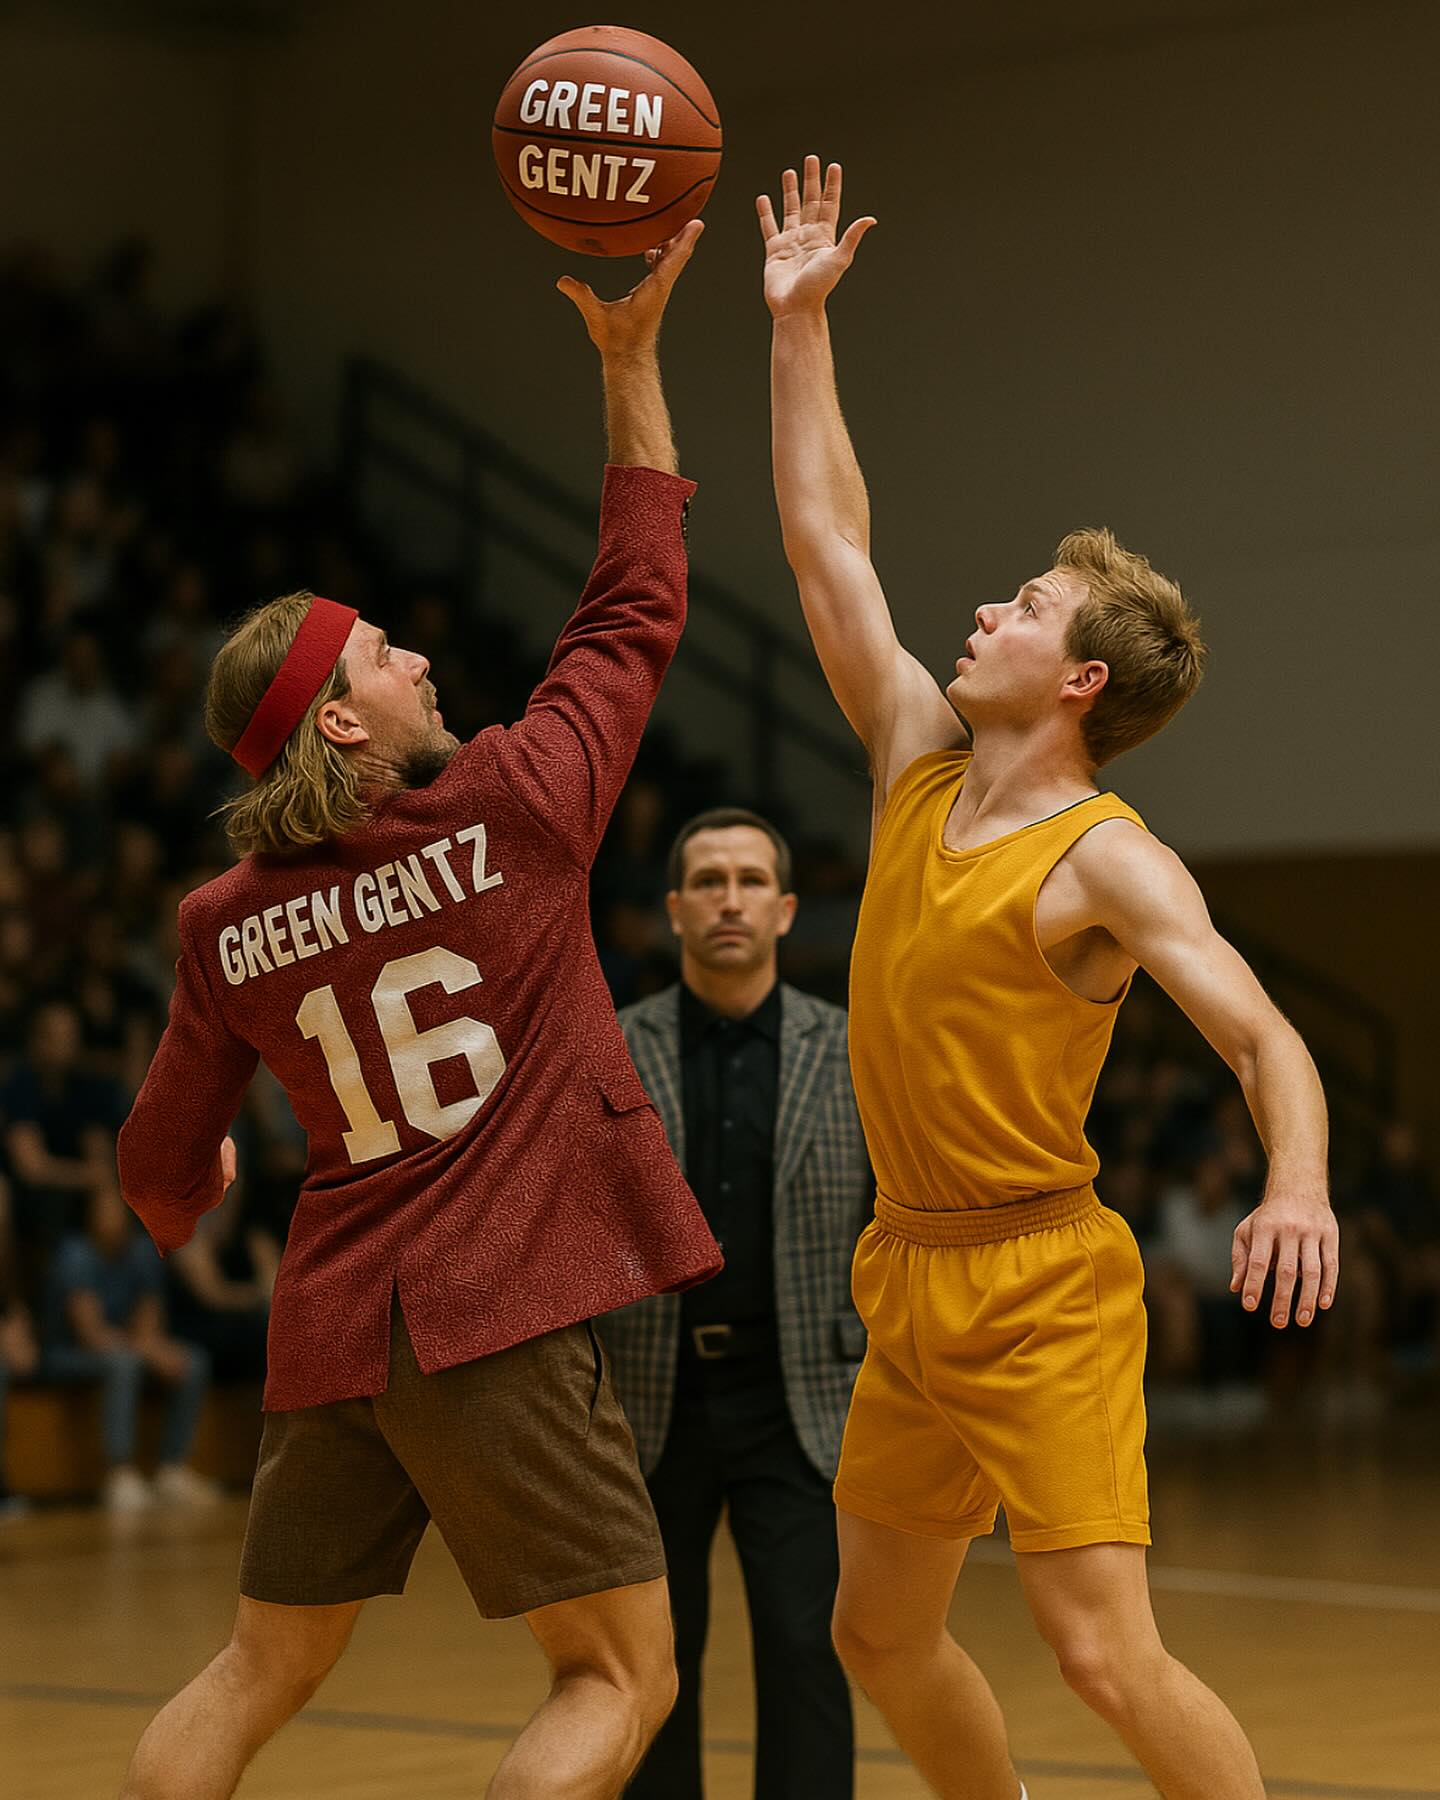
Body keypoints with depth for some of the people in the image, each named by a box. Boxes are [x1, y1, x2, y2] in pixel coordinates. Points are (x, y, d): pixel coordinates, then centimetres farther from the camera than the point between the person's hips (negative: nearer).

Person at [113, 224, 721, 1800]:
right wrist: (630, 359, 11)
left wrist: (182, 1199, 39)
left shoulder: (225, 924, 6)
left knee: (260, 1672, 18)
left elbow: (162, 1169, 14)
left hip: (331, 1330, 6)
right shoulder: (513, 805, -6)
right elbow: (635, 608, 5)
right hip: (501, 1317, -5)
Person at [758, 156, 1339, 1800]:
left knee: (1104, 1655, -15)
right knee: (880, 1638, 16)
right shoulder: (921, 762, 6)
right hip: (910, 1282, 8)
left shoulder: (1111, 862, -14)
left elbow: (1267, 1041, -23)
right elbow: (825, 539, 12)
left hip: (1040, 1293, -8)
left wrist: (1298, 1186, -43)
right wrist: (797, 323, 12)